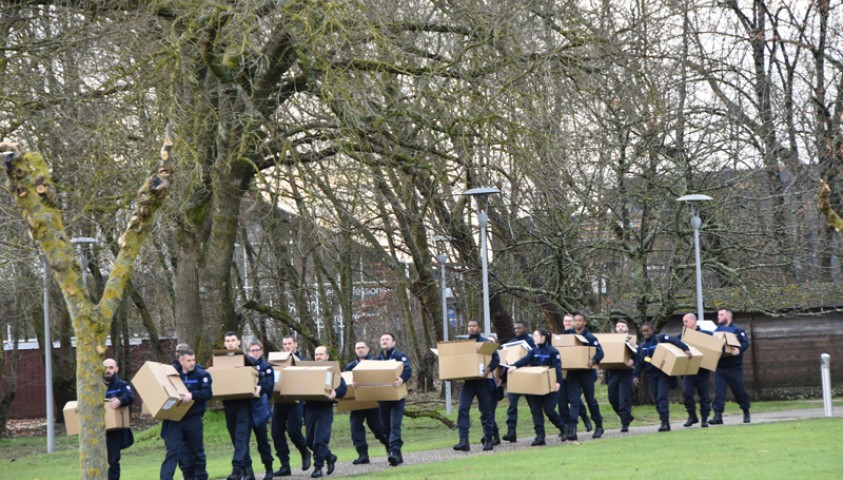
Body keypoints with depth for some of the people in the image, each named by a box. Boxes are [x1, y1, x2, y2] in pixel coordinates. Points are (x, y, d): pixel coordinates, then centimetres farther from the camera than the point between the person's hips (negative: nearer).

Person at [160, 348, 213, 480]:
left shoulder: (201, 375, -2)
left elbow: (207, 393, -15)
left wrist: (192, 395, -30)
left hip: (193, 420, -1)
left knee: (197, 451, 11)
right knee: (173, 451, -8)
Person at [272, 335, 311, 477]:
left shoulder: (301, 360, 3)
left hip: (295, 401, -4)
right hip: (279, 401, 4)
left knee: (293, 430, -13)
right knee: (277, 433, 0)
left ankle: (305, 453, 17)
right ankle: (285, 466, 7)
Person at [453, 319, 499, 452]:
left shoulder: (485, 343, 1)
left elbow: (496, 359, -5)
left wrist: (488, 369, -23)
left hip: (482, 381, -3)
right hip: (468, 381, 3)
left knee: (486, 411, 5)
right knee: (463, 409, -12)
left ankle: (489, 441, 15)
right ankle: (463, 441, -16)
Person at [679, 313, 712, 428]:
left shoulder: (706, 334, -1)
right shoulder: (682, 336, 9)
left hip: (702, 370, -2)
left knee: (704, 394, 3)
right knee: (686, 393, -8)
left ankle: (704, 418, 13)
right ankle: (692, 416, 7)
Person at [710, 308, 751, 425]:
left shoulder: (737, 330, -1)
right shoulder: (716, 331, 13)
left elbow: (745, 343, -11)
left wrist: (739, 349, -30)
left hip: (734, 367, -3)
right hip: (719, 367, 3)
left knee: (739, 391, 7)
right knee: (718, 392, -7)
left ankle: (746, 412, 27)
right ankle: (718, 415, -11)